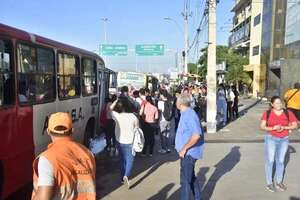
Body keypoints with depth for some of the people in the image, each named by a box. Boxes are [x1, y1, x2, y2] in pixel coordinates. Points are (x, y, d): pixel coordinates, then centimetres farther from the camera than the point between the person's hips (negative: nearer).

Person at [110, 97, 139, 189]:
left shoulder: (116, 116, -11)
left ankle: (123, 177, 28)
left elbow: (111, 108, 8)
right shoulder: (133, 117, -14)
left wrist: (117, 100, 3)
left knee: (122, 160, 19)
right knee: (130, 160, 8)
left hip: (120, 141, 2)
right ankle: (126, 175, -13)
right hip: (130, 142, -2)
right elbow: (137, 129, -3)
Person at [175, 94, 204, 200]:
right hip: (187, 152, 10)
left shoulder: (189, 115, -23)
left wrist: (184, 148, -25)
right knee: (191, 177, 23)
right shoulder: (185, 113, 8)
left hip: (189, 153, -10)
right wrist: (183, 148, 15)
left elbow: (196, 135, -32)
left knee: (185, 180, -1)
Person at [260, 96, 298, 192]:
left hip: (284, 140, 2)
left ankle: (278, 182, 25)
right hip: (271, 139, -2)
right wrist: (273, 128, -23)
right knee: (270, 161, 2)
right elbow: (262, 126, -7)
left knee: (280, 161, 11)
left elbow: (295, 125, -1)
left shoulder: (288, 113, -4)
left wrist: (284, 127, -17)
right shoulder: (267, 113, -8)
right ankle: (269, 183, 13)